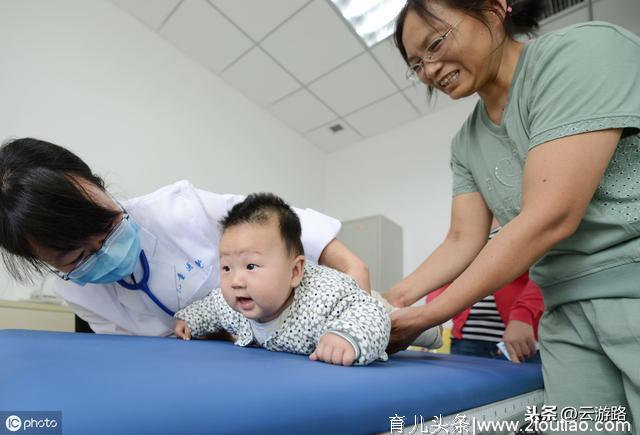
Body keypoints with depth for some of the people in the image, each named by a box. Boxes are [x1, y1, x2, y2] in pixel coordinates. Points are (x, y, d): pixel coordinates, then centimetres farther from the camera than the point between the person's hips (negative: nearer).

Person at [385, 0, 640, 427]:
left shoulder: (582, 50, -14)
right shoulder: (467, 143, 6)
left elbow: (549, 218, -23)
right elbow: (464, 241, 5)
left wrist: (426, 317, -19)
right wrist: (397, 297, -8)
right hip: (570, 310, 5)